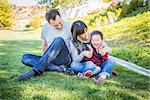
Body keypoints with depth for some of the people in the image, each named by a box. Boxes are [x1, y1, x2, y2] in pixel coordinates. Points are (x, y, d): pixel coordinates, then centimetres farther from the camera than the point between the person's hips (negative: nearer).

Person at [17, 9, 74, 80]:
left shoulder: (69, 27, -2)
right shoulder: (46, 27, 9)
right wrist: (46, 59, 6)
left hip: (65, 59, -4)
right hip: (51, 60, 4)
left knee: (59, 40, -33)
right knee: (25, 57, -18)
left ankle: (36, 70, -37)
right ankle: (59, 68, -28)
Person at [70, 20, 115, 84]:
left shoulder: (93, 36, -3)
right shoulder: (74, 42, -5)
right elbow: (75, 60, -10)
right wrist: (83, 54, -27)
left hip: (99, 64, 1)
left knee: (111, 62, -20)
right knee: (73, 65, -29)